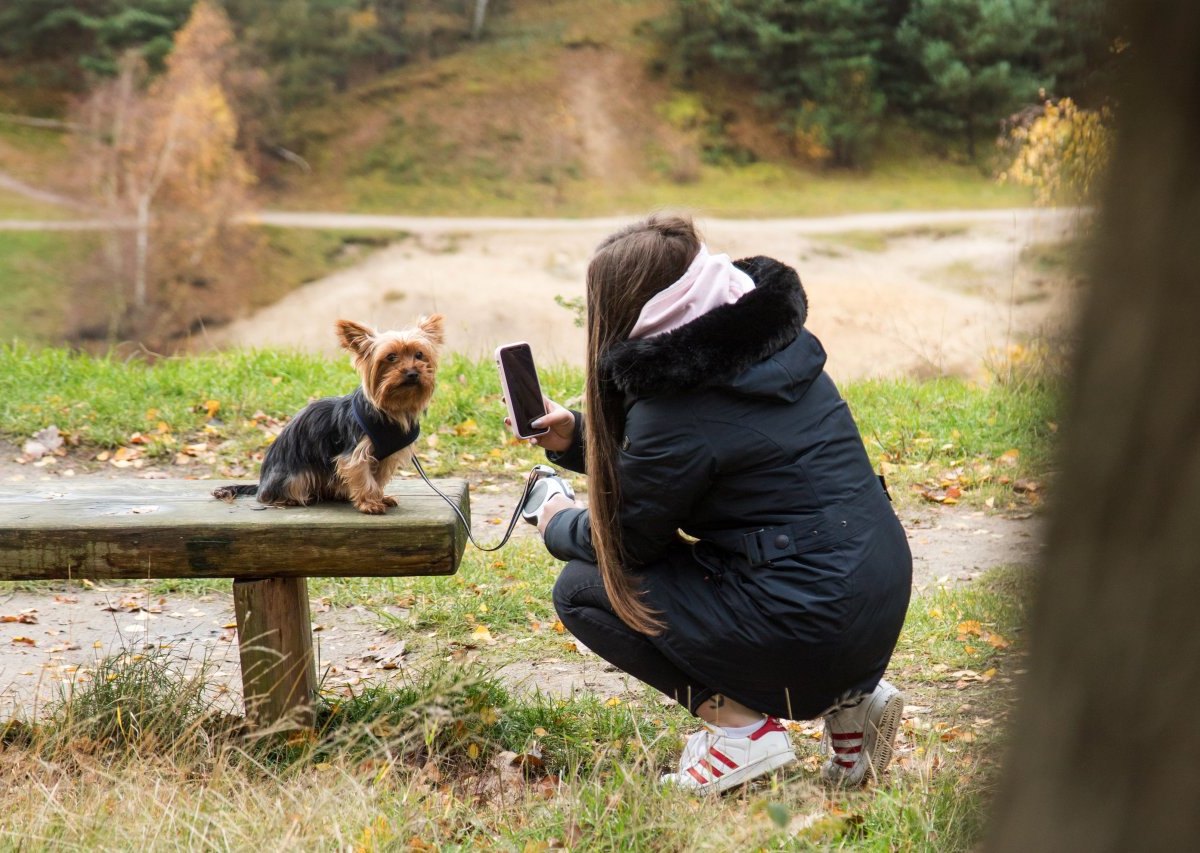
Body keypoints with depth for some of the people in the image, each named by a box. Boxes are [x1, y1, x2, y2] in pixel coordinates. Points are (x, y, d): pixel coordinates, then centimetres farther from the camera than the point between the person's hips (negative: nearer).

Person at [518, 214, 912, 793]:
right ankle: (845, 698, 16)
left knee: (583, 589, 5)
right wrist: (575, 439, 17)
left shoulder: (675, 408, -17)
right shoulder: (772, 347, 8)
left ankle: (739, 724, -2)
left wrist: (558, 527, 19)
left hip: (811, 630, -8)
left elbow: (627, 539, 0)